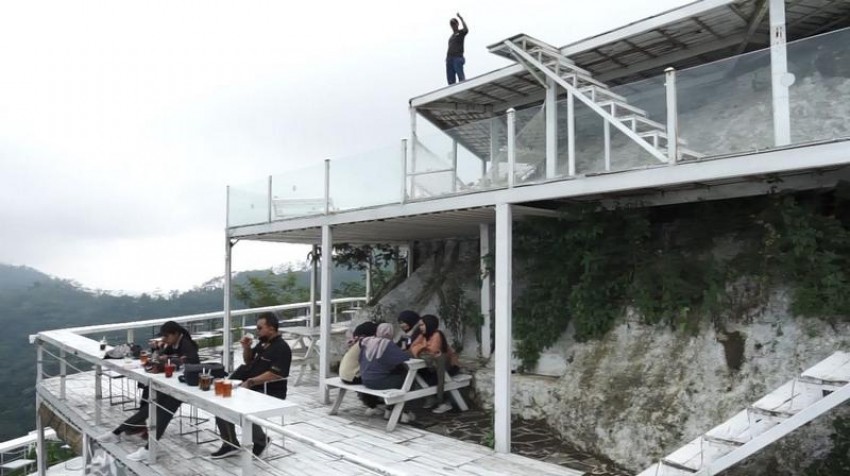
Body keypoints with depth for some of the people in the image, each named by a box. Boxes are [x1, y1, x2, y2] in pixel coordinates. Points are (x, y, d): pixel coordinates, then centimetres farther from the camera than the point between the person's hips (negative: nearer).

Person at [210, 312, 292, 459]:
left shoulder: (281, 348, -15)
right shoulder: (263, 342, 12)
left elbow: (275, 374, -25)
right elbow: (249, 361, 24)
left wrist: (251, 382, -24)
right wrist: (246, 347, 4)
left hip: (270, 394, -9)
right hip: (253, 388, 9)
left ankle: (260, 440, -4)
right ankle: (230, 444, 8)